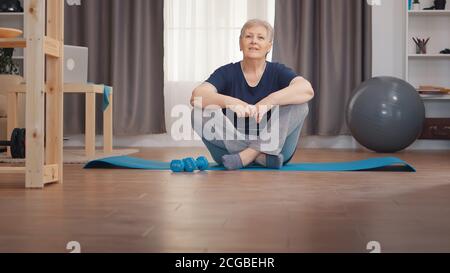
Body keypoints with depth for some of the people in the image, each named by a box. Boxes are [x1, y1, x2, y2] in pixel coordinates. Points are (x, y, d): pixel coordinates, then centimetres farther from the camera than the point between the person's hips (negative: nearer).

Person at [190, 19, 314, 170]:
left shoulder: (278, 72, 0)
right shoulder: (227, 73, 0)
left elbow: (307, 90, -22)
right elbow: (196, 96, -18)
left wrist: (269, 102, -35)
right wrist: (230, 102, -36)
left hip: (273, 146, 0)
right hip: (232, 148, 0)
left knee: (299, 104, -20)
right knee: (200, 113, -22)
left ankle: (248, 155, -25)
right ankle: (261, 157, -26)